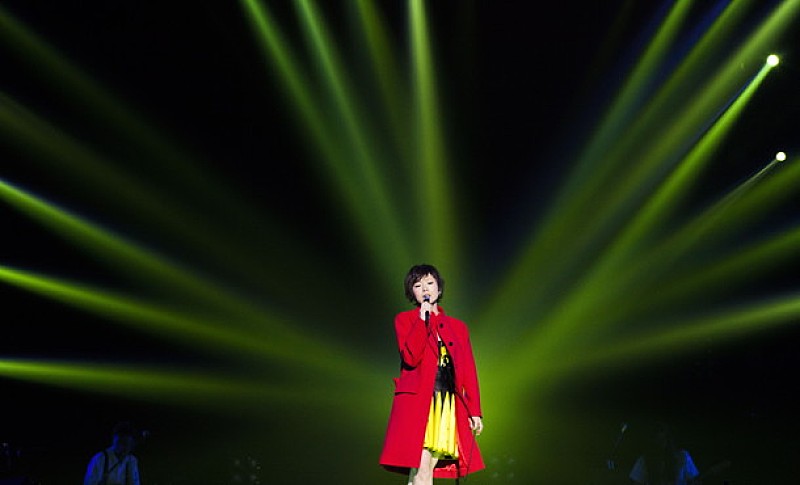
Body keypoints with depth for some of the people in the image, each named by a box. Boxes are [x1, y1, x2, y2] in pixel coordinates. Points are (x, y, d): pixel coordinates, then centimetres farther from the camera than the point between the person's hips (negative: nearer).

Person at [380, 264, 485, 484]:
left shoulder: (457, 326, 19)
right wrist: (423, 319, -9)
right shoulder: (404, 319, 9)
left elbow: (469, 370, 14)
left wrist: (474, 410, 6)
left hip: (449, 405, 3)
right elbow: (410, 358, -9)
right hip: (417, 400, -3)